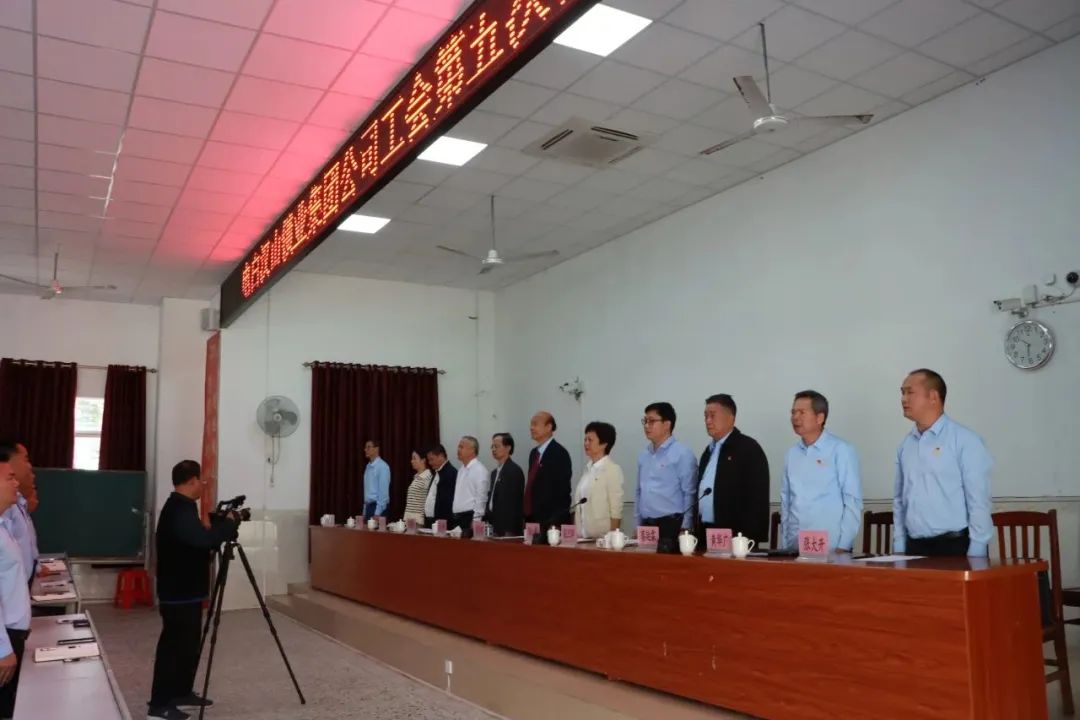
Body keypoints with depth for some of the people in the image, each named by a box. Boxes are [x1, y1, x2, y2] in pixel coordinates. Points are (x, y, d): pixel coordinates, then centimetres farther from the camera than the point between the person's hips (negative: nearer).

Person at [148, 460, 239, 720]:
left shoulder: (178, 508, 12)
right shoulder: (180, 511, -22)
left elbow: (198, 538, 20)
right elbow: (204, 539, -32)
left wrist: (221, 523, 9)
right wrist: (230, 522, -17)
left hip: (184, 591, 10)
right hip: (179, 594, -10)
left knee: (187, 644, 17)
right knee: (175, 645, -3)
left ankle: (182, 692, 28)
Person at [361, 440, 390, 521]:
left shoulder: (382, 466, -14)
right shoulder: (368, 466, 12)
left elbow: (383, 491, -17)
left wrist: (377, 513, -19)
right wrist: (365, 512, 15)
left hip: (378, 507, -8)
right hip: (368, 506, 8)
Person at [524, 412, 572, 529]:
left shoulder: (560, 453, -10)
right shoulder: (534, 453, 15)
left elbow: (563, 490, -14)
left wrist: (555, 523, -18)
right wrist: (526, 516, 12)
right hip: (532, 519, 8)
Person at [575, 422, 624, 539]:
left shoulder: (613, 470, -9)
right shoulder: (588, 469, 10)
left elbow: (616, 510, -11)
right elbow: (579, 507, 13)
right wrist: (576, 533, 11)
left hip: (603, 537, -6)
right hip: (583, 536, 6)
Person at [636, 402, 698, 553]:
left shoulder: (682, 454, -6)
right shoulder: (644, 455, 13)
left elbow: (689, 495, -9)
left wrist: (684, 530, -11)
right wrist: (638, 525, 13)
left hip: (671, 526, -6)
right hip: (646, 526, 6)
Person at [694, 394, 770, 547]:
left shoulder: (749, 448, -8)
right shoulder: (709, 451, 17)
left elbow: (757, 497, -14)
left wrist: (748, 539, -18)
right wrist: (697, 531, 13)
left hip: (734, 535, -7)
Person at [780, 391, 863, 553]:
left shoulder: (841, 450, -6)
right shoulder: (792, 453, 8)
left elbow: (853, 501, -7)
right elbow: (786, 501, 11)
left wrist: (843, 547, -11)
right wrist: (785, 543, 7)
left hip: (830, 549, -4)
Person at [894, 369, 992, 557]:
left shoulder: (965, 441, -7)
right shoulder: (905, 445, 9)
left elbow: (979, 502, -9)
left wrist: (975, 555, -11)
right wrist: (899, 547, 8)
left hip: (954, 546, -5)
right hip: (915, 547, 5)